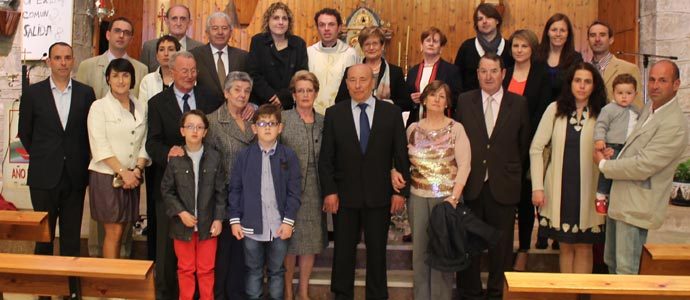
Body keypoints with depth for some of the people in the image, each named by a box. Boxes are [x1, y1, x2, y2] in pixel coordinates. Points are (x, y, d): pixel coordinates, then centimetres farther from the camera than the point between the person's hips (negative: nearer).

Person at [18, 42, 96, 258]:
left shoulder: (86, 93, 3)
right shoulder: (33, 93, 0)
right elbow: (24, 133, 7)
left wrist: (81, 159, 4)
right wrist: (42, 157, 7)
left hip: (75, 175, 1)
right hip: (44, 176, -1)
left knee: (72, 237, 7)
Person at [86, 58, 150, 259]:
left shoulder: (141, 108, 11)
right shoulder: (99, 107, -1)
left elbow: (145, 144, 9)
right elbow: (100, 146, -8)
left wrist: (137, 170, -5)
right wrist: (122, 172, -12)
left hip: (132, 177, 4)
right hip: (106, 175, -4)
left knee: (120, 230, 8)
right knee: (113, 231, -4)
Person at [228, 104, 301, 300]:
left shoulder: (289, 156, -2)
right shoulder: (244, 156, -1)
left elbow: (293, 191, -2)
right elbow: (235, 190, 1)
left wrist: (289, 221, -7)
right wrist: (234, 220, -3)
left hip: (279, 225, 0)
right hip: (251, 225, 0)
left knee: (277, 271, 14)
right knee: (254, 271, 13)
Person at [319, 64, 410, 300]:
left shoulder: (391, 113, 0)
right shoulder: (334, 114, 1)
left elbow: (401, 155, 1)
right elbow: (325, 158, 0)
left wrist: (401, 191, -3)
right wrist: (329, 191, -7)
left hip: (379, 195, 0)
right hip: (345, 195, 0)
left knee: (377, 252, 10)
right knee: (343, 251, 10)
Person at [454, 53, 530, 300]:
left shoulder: (519, 103, 2)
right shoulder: (464, 101, 4)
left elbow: (524, 143, 9)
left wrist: (512, 170, 9)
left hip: (503, 186, 0)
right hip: (470, 184, 1)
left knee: (501, 246, 8)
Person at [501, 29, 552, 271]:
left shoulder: (542, 75, 1)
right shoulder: (503, 73, 8)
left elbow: (542, 112, -5)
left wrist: (526, 139, -13)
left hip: (528, 146, -2)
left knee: (525, 197, 6)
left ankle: (523, 250, 17)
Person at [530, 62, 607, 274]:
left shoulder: (602, 114, -1)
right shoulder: (555, 109, 0)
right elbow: (536, 148, 0)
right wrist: (537, 187, -4)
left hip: (588, 190, -1)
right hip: (560, 189, 1)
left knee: (583, 247, 7)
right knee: (565, 245, 12)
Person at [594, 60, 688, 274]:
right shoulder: (649, 108, 11)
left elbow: (643, 167, -23)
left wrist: (603, 164, -10)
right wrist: (613, 152, 9)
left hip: (636, 207, -9)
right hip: (619, 200, 9)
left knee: (626, 272, -2)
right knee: (611, 264, 19)